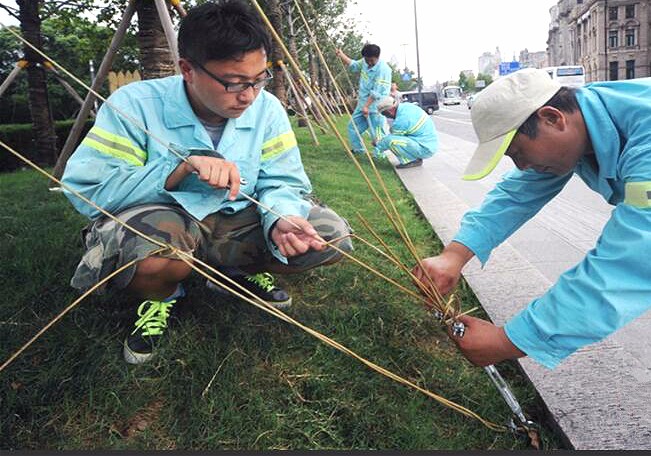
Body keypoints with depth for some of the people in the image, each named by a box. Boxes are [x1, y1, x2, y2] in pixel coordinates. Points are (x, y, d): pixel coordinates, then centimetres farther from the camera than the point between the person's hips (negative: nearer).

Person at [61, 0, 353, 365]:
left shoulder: (266, 108, -7)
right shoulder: (135, 104, -18)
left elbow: (282, 182, -7)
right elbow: (84, 187, -22)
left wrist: (279, 219, -32)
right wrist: (183, 165, -32)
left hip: (237, 225, 4)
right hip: (166, 221, -3)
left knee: (332, 235, -13)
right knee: (152, 247, -41)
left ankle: (242, 272, 15)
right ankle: (161, 296, 1)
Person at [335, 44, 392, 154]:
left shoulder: (383, 69, -19)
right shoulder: (364, 61, 4)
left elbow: (377, 92, -24)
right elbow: (353, 65, 26)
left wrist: (367, 106, -25)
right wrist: (342, 55, 17)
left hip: (375, 107, -8)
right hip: (362, 104, 9)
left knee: (377, 135, -13)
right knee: (352, 126, 17)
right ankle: (358, 150, 33)